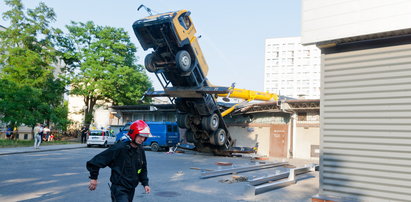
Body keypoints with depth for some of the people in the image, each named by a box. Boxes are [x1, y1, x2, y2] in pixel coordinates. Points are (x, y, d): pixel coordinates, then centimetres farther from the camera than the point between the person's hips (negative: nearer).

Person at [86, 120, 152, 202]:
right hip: (119, 188, -7)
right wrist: (93, 178, -7)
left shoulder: (140, 150, 3)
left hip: (131, 189, 7)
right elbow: (98, 160, -13)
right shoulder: (120, 148, -18)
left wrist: (145, 183, 9)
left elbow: (143, 169, 18)